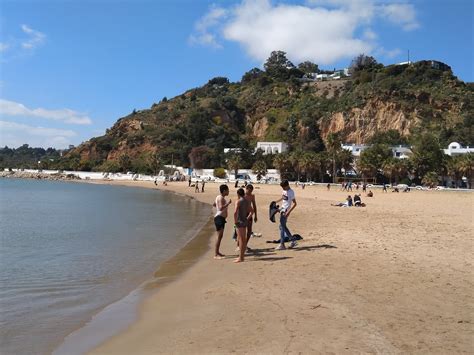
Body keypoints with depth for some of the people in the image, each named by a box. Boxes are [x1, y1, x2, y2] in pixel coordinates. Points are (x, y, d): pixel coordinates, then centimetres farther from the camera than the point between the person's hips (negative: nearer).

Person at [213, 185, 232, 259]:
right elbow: (221, 208, -30)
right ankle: (216, 254, -12)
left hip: (221, 218, 11)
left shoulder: (219, 197, 14)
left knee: (220, 236, 16)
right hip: (219, 218, -11)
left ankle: (217, 252, 24)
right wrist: (228, 203, -26)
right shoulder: (221, 198, -17)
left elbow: (214, 204, 30)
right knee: (219, 236, -12)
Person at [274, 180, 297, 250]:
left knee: (282, 227, -9)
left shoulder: (291, 192, -18)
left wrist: (288, 212, -25)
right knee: (284, 227, 13)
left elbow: (294, 203, -19)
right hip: (282, 209, 9)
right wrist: (276, 202, 23)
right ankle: (292, 241, 21)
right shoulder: (284, 191, 7)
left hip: (285, 211, -9)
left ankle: (282, 245, -5)